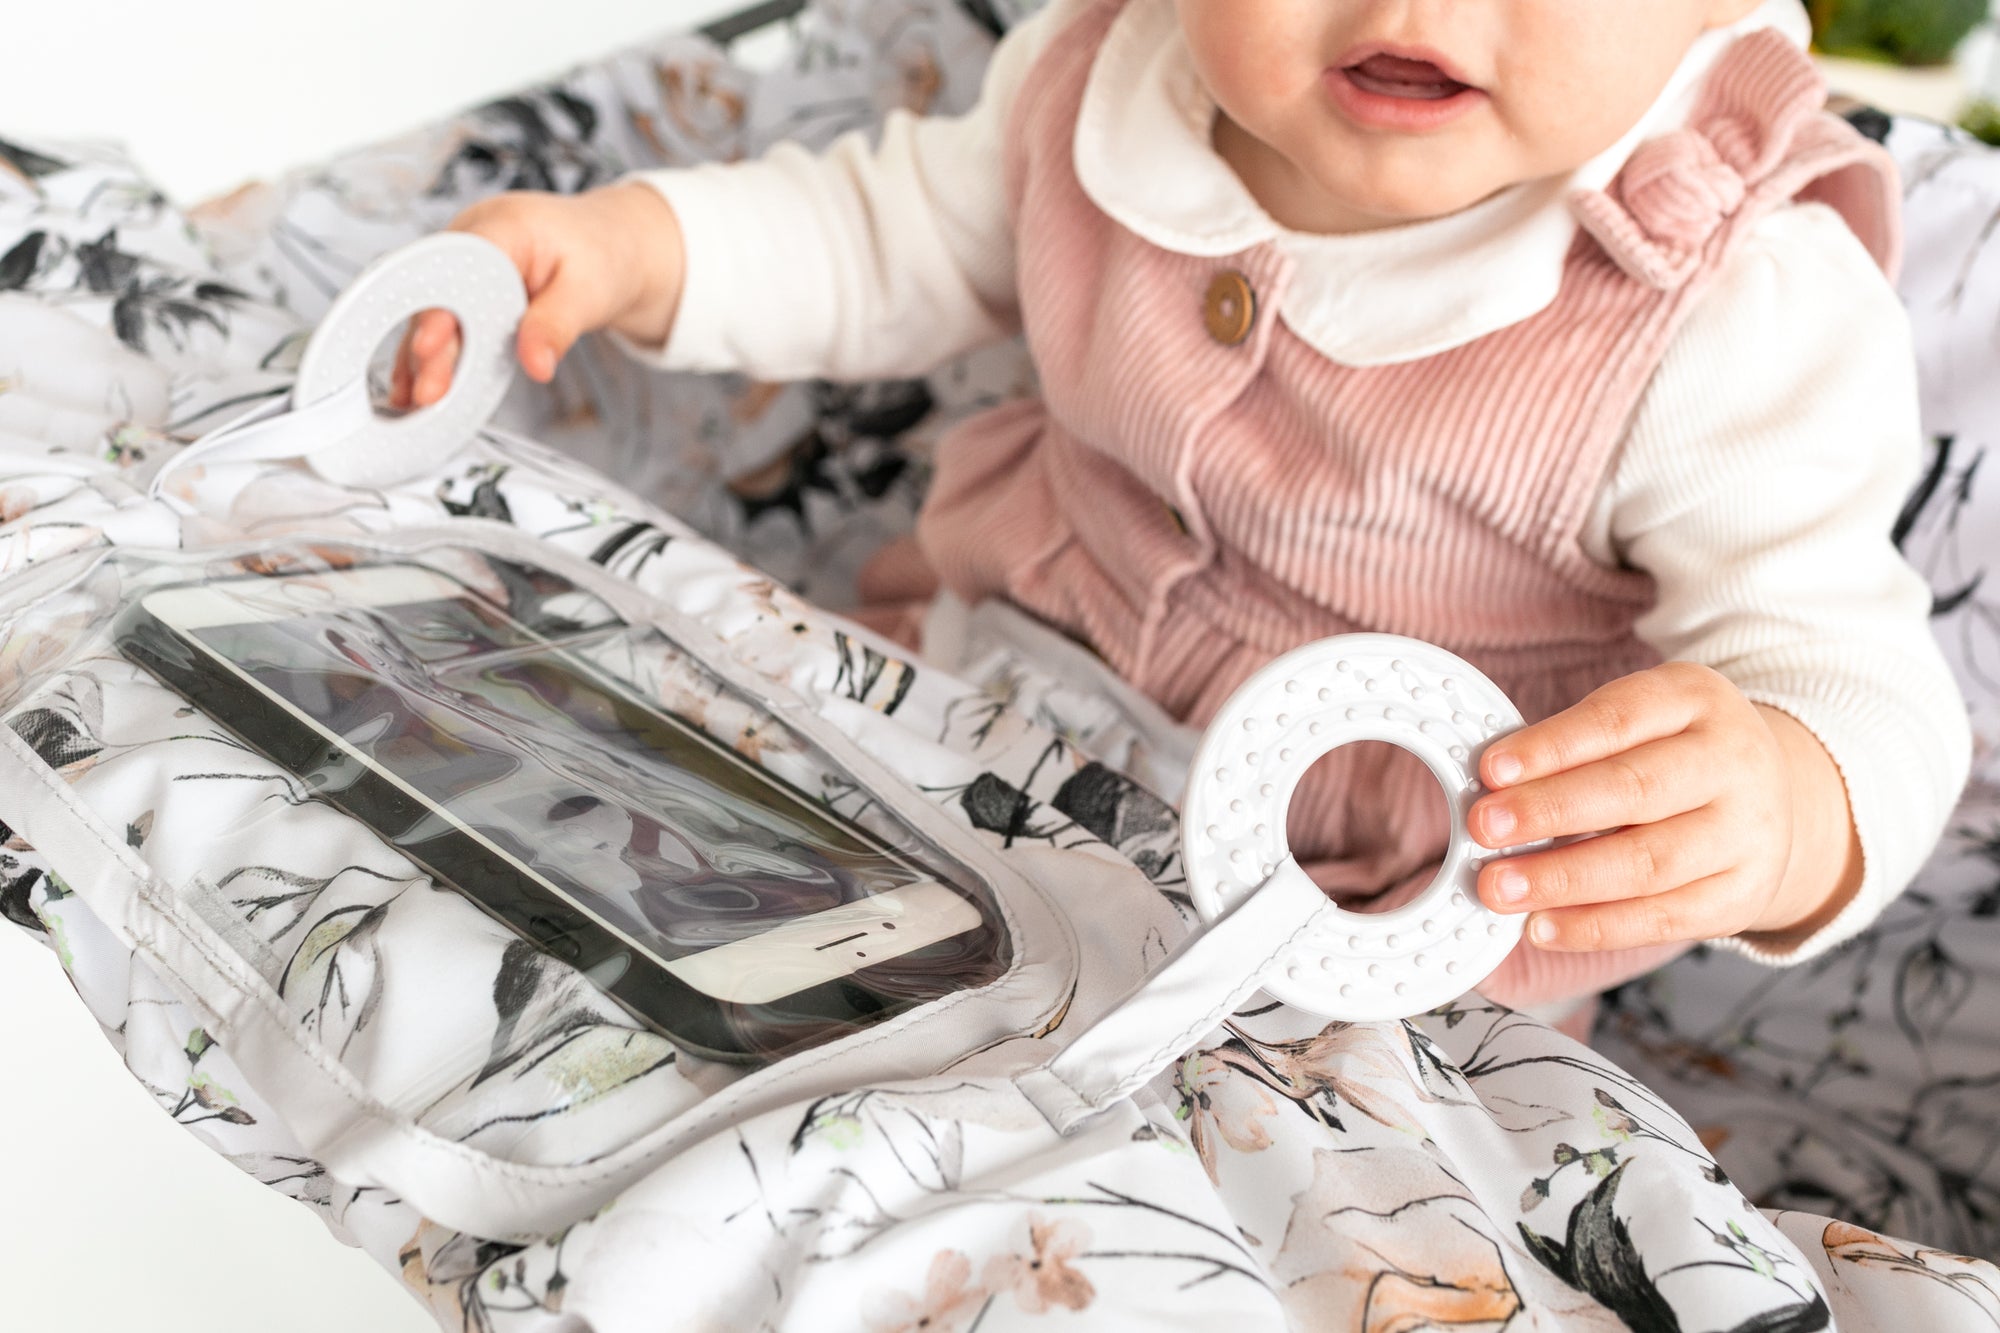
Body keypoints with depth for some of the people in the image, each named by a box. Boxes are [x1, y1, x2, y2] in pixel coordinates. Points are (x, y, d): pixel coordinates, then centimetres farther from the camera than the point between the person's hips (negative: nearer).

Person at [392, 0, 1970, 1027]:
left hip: (1388, 901, -4)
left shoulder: (1738, 311, -32)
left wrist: (1776, 814, -59)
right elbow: (907, 236, 3)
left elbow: (1847, 669, -34)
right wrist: (627, 244, -13)